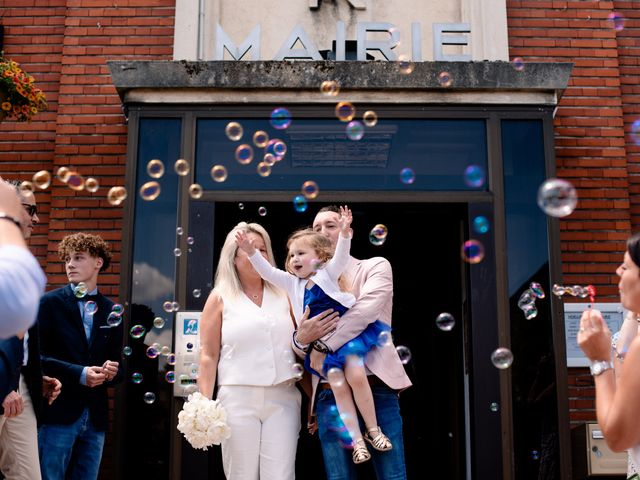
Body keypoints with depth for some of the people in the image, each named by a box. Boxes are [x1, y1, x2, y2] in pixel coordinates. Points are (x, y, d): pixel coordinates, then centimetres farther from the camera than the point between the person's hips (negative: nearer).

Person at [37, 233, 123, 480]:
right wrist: (79, 374, -16)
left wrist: (112, 372, -8)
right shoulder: (50, 303, 1)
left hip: (95, 418, 4)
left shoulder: (112, 311, 11)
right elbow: (37, 356, -7)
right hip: (58, 414, -4)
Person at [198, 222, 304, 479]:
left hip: (283, 399, 2)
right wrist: (204, 405, -5)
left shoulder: (283, 293, 12)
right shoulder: (220, 298, 6)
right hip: (238, 398, -2)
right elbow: (208, 356, 2)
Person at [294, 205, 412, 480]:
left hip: (374, 387, -3)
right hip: (329, 394, 3)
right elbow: (300, 346, 13)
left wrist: (322, 345, -14)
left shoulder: (375, 267, 9)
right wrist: (301, 338, -12)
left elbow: (366, 309, -11)